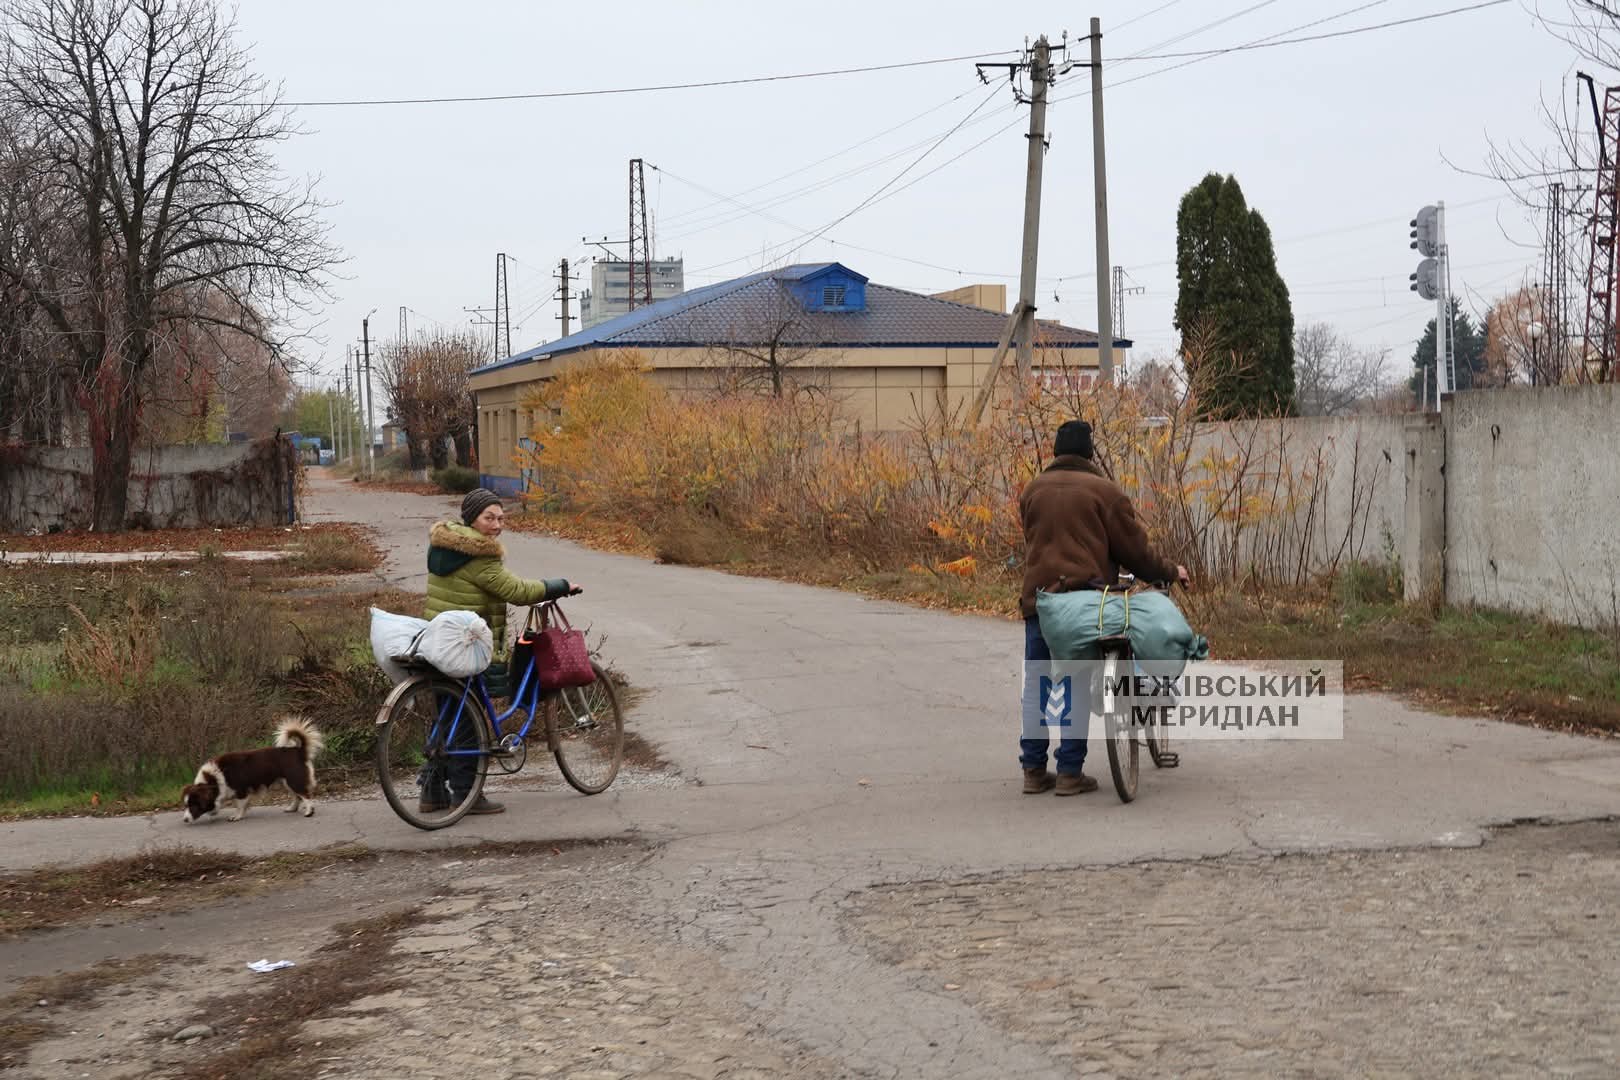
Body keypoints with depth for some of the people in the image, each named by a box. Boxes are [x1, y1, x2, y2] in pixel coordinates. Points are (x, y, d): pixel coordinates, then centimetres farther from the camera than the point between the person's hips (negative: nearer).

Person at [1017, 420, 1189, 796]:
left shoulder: (1032, 491, 13)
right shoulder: (1104, 490, -2)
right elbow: (1133, 549, -1)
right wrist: (1169, 572, 13)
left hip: (1038, 597, 4)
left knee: (1036, 683, 10)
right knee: (1078, 684, 2)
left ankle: (1033, 770, 11)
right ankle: (1070, 772, 2)